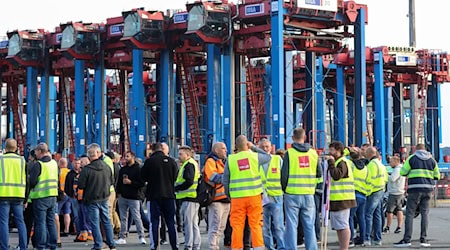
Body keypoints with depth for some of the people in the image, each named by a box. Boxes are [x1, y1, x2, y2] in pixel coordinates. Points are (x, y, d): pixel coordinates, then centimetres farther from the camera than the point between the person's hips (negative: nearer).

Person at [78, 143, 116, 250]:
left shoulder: (87, 169, -19)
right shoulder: (107, 167, -4)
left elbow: (80, 185, -14)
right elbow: (112, 181, 8)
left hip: (92, 200, -4)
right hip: (104, 199, 4)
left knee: (95, 223, 3)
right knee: (107, 221, 14)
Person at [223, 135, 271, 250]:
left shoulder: (230, 159, 0)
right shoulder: (255, 156, -1)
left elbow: (225, 180, 4)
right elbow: (268, 157, 21)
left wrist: (228, 193, 17)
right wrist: (254, 147, 21)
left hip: (237, 197, 0)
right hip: (254, 195, 0)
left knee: (237, 226, 3)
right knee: (255, 224, 5)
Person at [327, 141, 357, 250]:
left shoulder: (342, 163, -12)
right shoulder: (337, 162, 21)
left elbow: (336, 176, -26)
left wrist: (331, 163, -18)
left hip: (342, 200, -11)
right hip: (336, 200, 11)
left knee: (343, 226, -10)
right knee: (338, 227, 14)